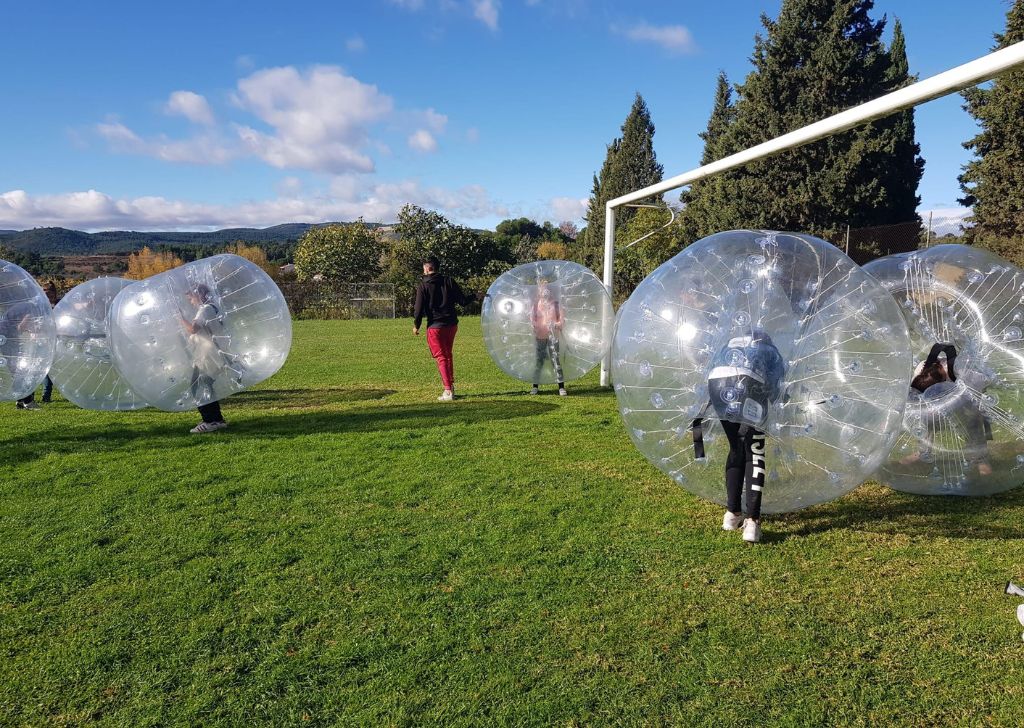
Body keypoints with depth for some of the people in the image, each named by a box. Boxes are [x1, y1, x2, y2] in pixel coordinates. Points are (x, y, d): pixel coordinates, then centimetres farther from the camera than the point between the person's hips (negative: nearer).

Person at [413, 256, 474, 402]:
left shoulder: (423, 286, -8)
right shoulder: (449, 281, 2)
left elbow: (419, 309, -10)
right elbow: (463, 301, 1)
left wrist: (416, 326, 5)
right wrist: (474, 297, 21)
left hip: (435, 326, -4)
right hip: (452, 324, 4)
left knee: (441, 358, 2)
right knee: (448, 355, 21)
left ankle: (448, 391, -5)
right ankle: (451, 386, 28)